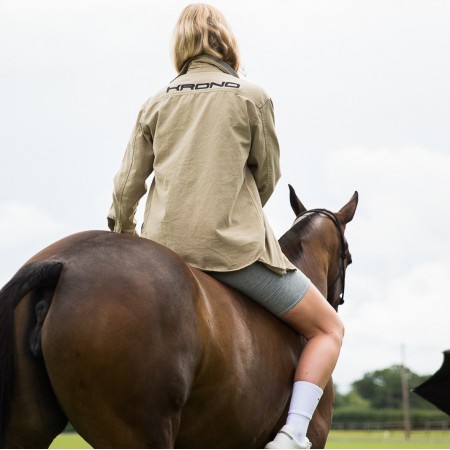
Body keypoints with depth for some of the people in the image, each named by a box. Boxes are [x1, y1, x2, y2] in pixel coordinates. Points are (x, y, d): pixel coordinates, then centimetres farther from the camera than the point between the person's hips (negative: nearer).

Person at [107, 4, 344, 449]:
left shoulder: (156, 103, 8)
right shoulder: (252, 96, -1)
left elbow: (127, 183, 9)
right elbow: (268, 176, 5)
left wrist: (121, 234, 26)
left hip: (162, 248, 4)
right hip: (233, 246, -4)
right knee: (328, 329, 8)